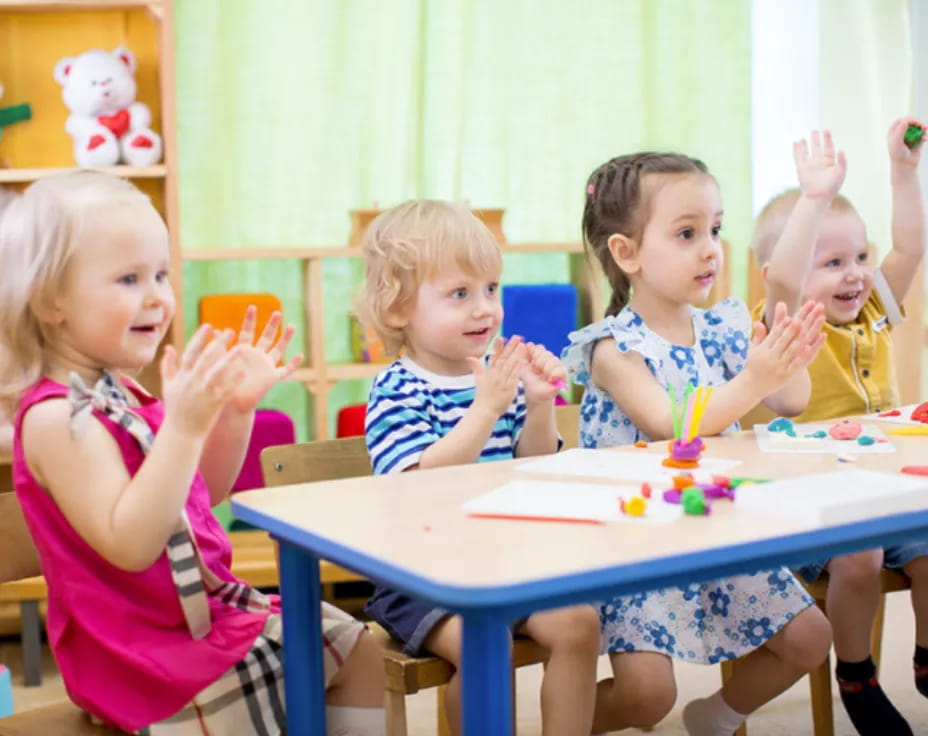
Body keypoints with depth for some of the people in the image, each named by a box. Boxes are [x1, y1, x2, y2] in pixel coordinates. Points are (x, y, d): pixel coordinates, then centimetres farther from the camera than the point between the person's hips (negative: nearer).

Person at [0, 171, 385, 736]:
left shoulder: (121, 393, 6)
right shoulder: (57, 418, -22)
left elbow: (204, 492, 17)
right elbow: (130, 544, -32)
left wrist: (237, 409, 3)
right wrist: (184, 424, -38)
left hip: (215, 609, 9)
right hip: (154, 653, -9)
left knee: (361, 652, 13)